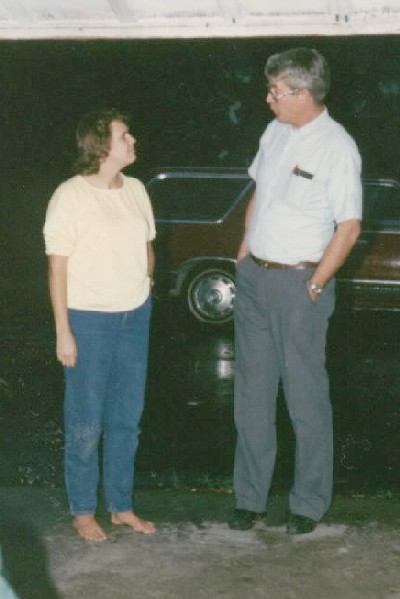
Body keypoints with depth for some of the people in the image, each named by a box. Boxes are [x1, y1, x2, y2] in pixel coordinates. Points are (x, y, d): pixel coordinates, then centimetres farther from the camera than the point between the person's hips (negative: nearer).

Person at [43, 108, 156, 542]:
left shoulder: (135, 190, 5)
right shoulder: (70, 196, -12)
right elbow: (57, 266, -11)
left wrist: (145, 283, 6)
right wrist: (63, 332, -13)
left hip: (135, 317, 6)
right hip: (89, 320, -6)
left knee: (127, 418, 13)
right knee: (86, 422, 4)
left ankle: (121, 506, 27)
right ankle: (83, 512, 20)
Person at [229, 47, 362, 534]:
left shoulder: (337, 147, -13)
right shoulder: (275, 133, 8)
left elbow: (349, 227, -13)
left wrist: (314, 285, -12)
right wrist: (243, 256, 14)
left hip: (298, 283, -7)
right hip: (254, 276, 7)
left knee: (306, 397, 2)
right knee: (252, 393, 11)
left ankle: (309, 503, 16)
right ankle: (250, 497, 23)